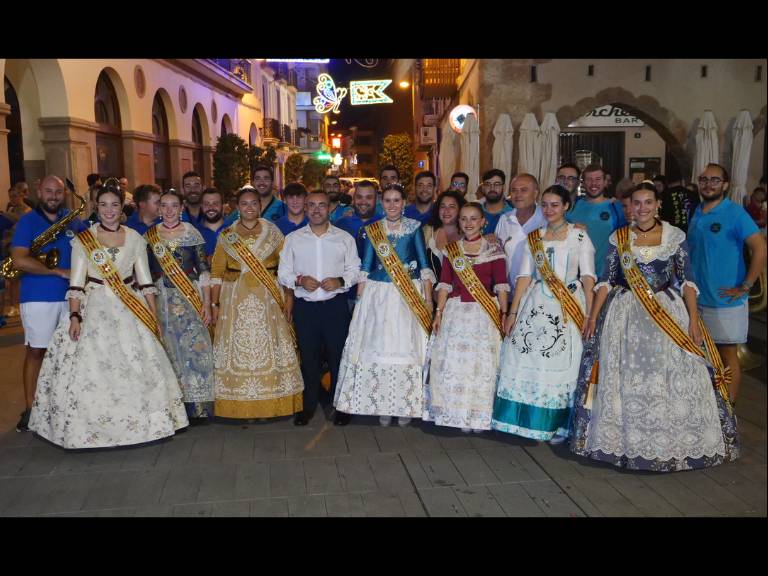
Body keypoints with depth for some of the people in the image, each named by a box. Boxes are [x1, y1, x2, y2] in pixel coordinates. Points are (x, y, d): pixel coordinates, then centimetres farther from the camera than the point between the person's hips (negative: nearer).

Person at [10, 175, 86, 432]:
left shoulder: (74, 221, 9)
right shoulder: (27, 221, -2)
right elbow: (19, 260, -13)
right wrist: (60, 272, -16)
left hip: (71, 295, 3)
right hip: (38, 297, -3)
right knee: (36, 351, 2)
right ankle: (30, 409, 10)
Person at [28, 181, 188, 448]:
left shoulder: (135, 238, 8)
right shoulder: (82, 239, 4)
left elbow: (145, 281, 8)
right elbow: (76, 283, -1)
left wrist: (154, 316, 3)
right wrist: (74, 316, -11)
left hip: (130, 311, 2)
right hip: (94, 310, -1)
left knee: (137, 368, -1)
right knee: (92, 370, -5)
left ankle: (138, 422, 13)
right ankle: (93, 428, 6)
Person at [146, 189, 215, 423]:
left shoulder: (192, 233, 1)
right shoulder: (150, 236, 8)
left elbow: (204, 270, -1)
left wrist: (207, 303, -7)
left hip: (190, 299, -2)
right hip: (161, 301, 2)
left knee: (194, 349, -5)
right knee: (169, 352, 4)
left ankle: (197, 407, 5)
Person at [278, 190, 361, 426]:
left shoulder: (344, 238, 5)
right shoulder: (293, 239, 7)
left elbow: (354, 269, 5)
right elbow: (283, 273, 6)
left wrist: (340, 281, -14)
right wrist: (299, 280, -13)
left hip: (336, 305, -1)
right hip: (305, 306, 1)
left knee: (338, 355, 4)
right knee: (308, 356, 9)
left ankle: (341, 405, 19)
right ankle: (308, 405, 23)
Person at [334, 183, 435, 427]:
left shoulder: (414, 227, 3)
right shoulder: (372, 230, 7)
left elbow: (424, 265, 2)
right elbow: (365, 267, 8)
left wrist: (428, 298, -4)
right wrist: (360, 299, 2)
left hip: (410, 296, -1)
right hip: (378, 295, 1)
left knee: (407, 348, 0)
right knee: (378, 348, 2)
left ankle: (406, 405, 12)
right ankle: (383, 406, 14)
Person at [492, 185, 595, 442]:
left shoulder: (579, 236, 3)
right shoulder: (533, 238, 13)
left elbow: (588, 277, -3)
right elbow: (524, 276, 9)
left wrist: (590, 314, -14)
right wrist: (513, 312, 3)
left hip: (568, 306, -3)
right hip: (536, 306, 3)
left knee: (560, 364, -2)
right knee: (528, 362, 2)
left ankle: (559, 424, 12)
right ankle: (530, 420, 15)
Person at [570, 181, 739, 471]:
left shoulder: (675, 236, 2)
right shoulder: (618, 238, 4)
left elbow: (686, 280, 0)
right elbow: (606, 280, 4)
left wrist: (693, 319, -8)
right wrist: (593, 316, -1)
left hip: (668, 313, -1)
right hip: (626, 315, 1)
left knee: (673, 380, -1)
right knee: (625, 379, 5)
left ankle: (674, 444, 16)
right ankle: (625, 442, 19)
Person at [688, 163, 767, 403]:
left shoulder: (735, 213, -10)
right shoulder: (697, 213, 9)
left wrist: (744, 287, -17)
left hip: (725, 301, -6)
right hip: (698, 298, 6)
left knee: (727, 354, 4)